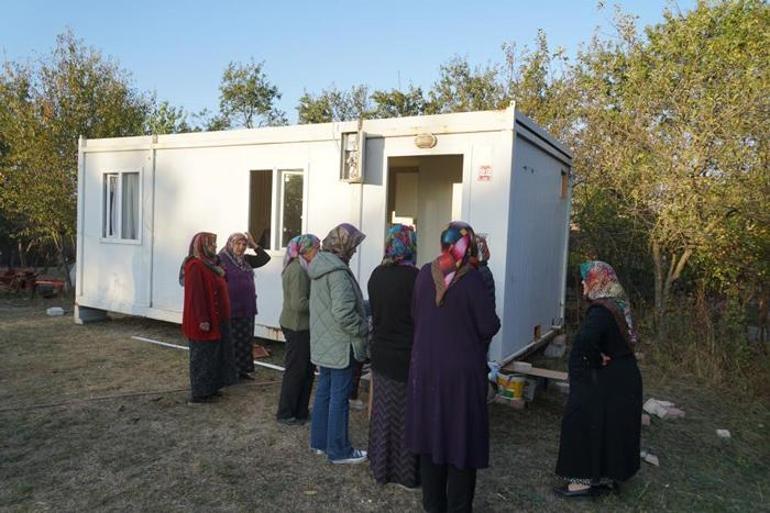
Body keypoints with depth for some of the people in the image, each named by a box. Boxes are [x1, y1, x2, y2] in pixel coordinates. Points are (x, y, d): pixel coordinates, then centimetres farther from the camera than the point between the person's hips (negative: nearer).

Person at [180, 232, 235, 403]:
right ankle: (198, 393, 9)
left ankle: (209, 388, 27)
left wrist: (220, 275, 4)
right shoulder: (195, 266, -18)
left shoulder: (208, 264, 12)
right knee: (202, 355, -1)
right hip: (203, 322, -10)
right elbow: (196, 295, -23)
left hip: (215, 320, 10)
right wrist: (203, 320, -24)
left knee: (212, 354, 16)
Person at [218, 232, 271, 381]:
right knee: (231, 342, 1)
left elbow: (265, 258, 16)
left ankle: (242, 369, 23)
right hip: (231, 309, -7)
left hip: (247, 309, 7)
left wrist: (254, 245, 6)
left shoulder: (246, 260, 12)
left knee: (245, 341, 12)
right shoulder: (221, 259, -9)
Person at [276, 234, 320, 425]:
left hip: (300, 325, 10)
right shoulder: (297, 271, -21)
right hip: (297, 327, -10)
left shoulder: (300, 268, 10)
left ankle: (300, 412, 28)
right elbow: (299, 304, -26)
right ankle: (285, 414, 18)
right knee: (296, 370, 3)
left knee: (306, 370, 16)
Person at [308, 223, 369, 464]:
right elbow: (344, 313, -28)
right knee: (339, 397, 2)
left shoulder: (320, 265, 9)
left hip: (323, 343, 9)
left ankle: (319, 441, 30)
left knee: (324, 392, 18)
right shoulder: (338, 271, -22)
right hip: (340, 345, -9)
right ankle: (338, 450, 14)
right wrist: (363, 330, -13)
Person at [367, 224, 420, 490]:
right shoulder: (414, 277, -18)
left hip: (381, 354, 6)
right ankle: (407, 474, 20)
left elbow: (376, 311, 8)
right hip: (407, 357, -6)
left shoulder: (376, 275, 0)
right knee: (406, 414, 7)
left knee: (382, 411, 16)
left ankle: (381, 468, 30)